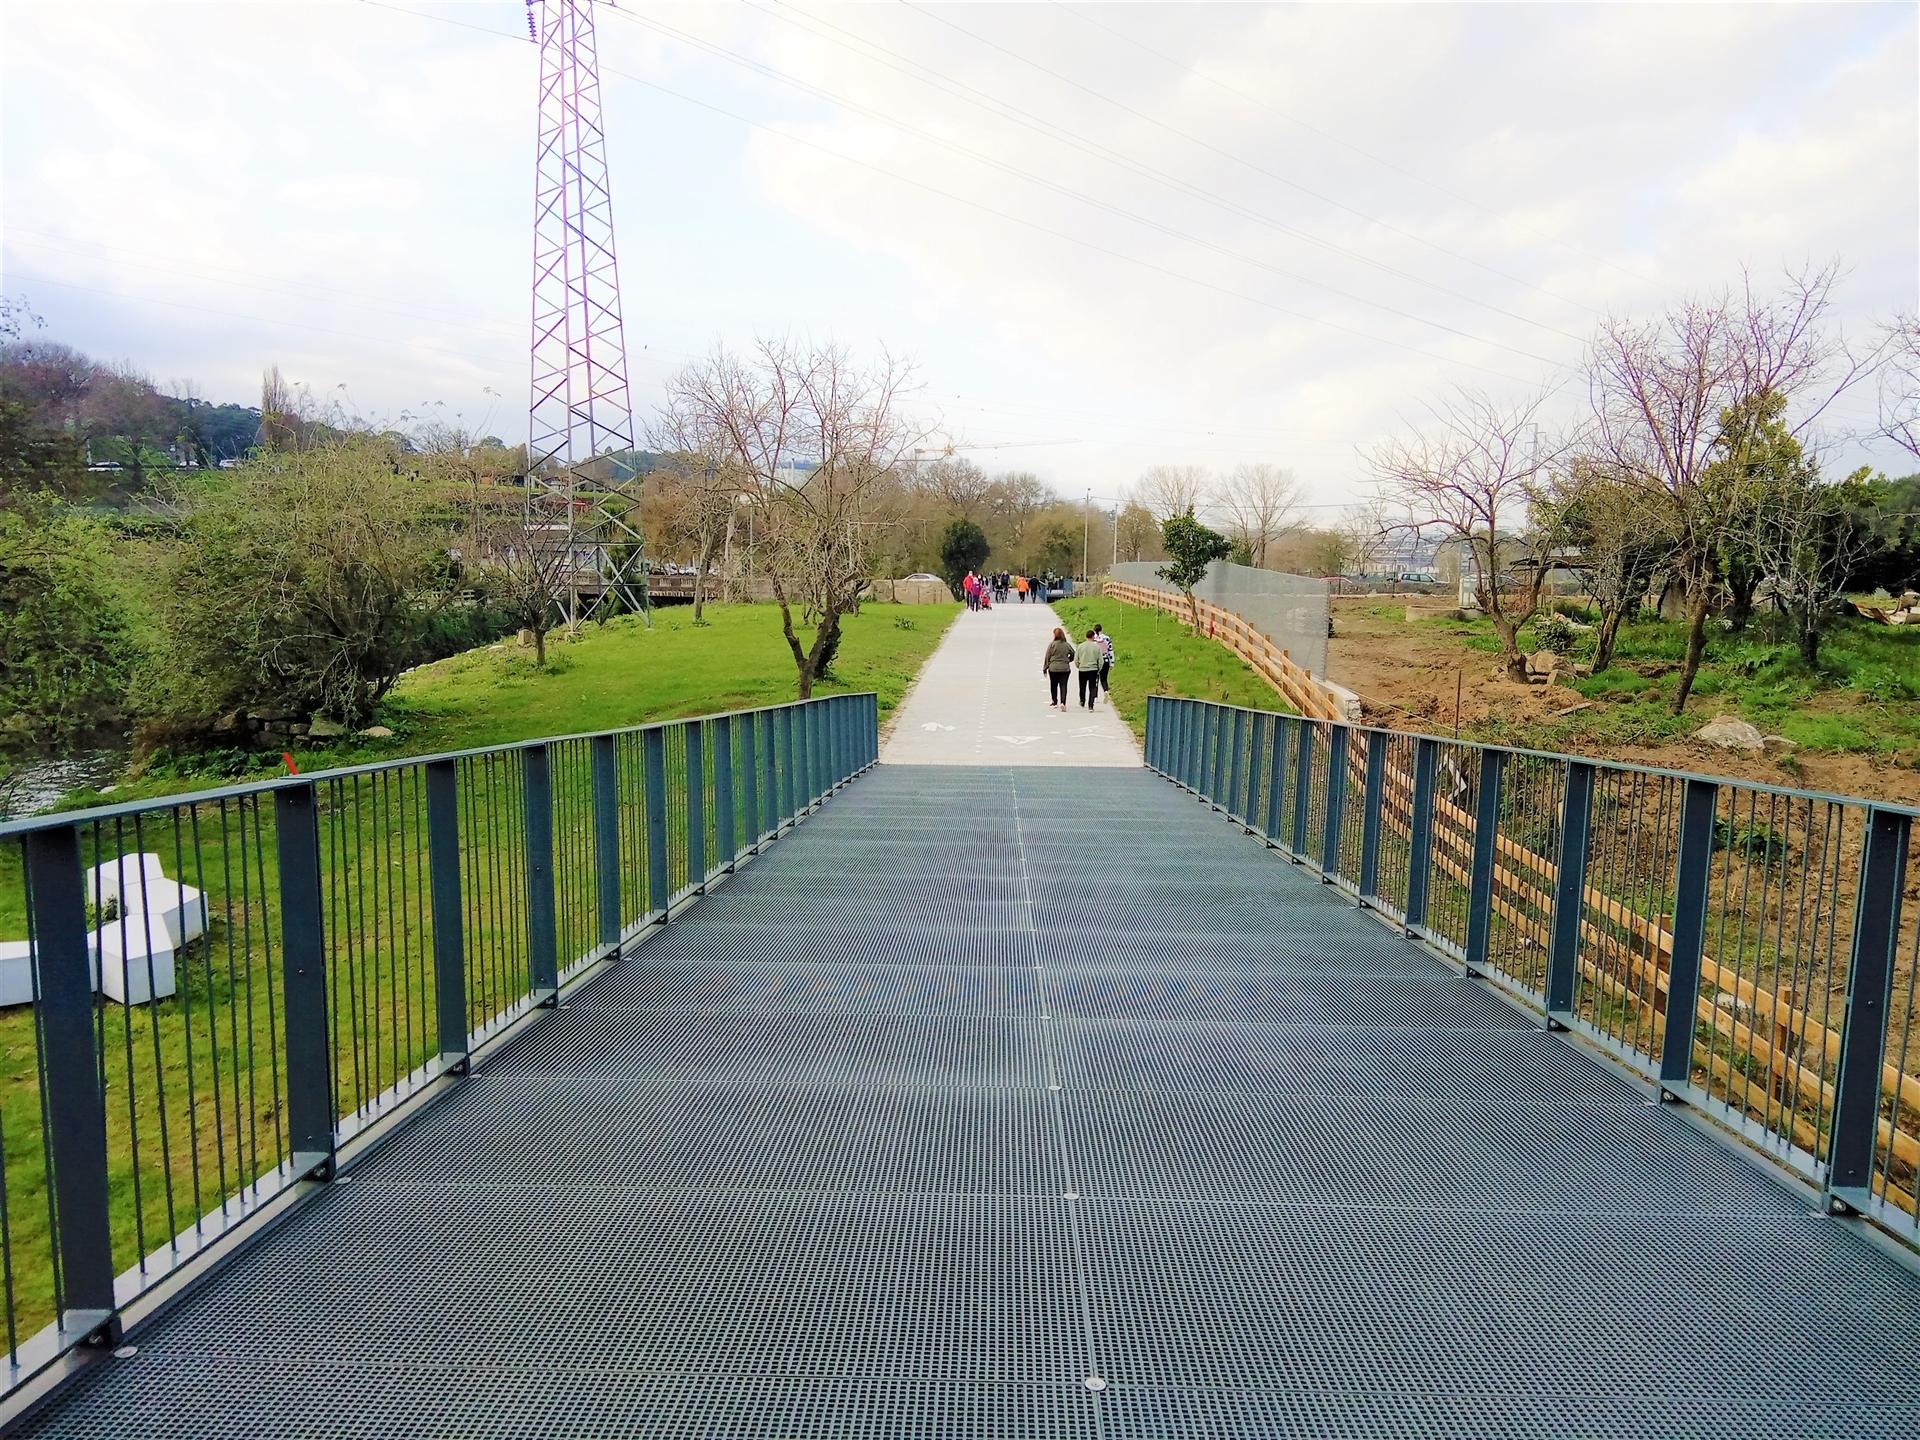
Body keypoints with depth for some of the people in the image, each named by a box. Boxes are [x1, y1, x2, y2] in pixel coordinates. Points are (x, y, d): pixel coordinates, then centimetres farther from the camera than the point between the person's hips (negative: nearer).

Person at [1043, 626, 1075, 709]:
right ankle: (1063, 702, -15)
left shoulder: (1052, 644, -8)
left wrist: (1045, 668, 4)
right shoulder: (1067, 645, 0)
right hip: (1065, 668, 1)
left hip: (1053, 668, -1)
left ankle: (1054, 702, 24)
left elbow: (1047, 657, -4)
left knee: (1053, 686, 14)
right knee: (1063, 686, 0)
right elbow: (1073, 654, 10)